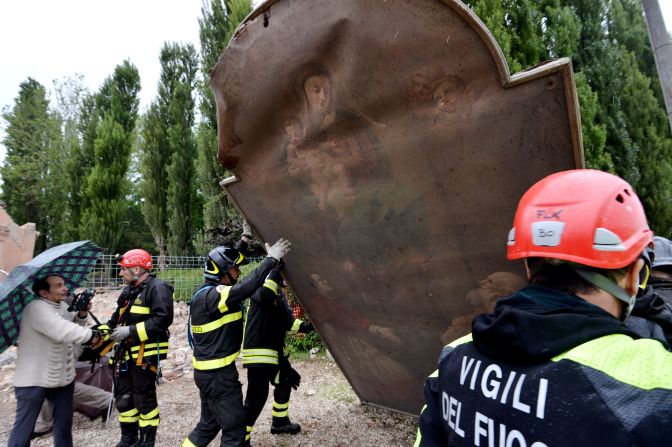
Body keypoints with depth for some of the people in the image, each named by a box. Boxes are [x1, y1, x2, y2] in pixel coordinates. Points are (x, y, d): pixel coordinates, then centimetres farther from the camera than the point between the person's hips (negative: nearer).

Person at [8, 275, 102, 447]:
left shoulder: (63, 306, 5)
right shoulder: (36, 308, -22)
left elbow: (73, 326, 19)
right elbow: (63, 332, -34)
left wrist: (82, 315, -2)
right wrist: (92, 335, -25)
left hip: (63, 376, 8)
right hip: (34, 380, -8)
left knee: (64, 424, 19)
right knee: (24, 428, 3)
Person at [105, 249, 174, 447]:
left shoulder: (157, 288, -14)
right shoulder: (128, 290, 15)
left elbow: (163, 319, -24)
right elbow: (117, 319, 20)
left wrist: (130, 331, -23)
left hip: (145, 354, -9)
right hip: (125, 353, 9)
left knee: (144, 399, 2)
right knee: (123, 397, 17)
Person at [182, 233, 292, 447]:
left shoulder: (206, 290, 6)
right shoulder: (211, 296, -23)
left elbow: (224, 261, 19)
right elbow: (247, 287, -37)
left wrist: (245, 239, 21)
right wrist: (271, 259, -31)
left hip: (210, 371, 10)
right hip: (218, 375, -10)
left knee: (208, 425, 23)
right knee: (234, 429, 1)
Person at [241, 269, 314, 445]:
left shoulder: (280, 294, 15)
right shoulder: (261, 286, -11)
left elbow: (288, 321, 10)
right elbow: (265, 295, -37)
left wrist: (305, 326, -6)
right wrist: (276, 270, -33)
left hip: (274, 352, 10)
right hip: (258, 352, -10)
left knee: (285, 383, 24)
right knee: (257, 396, -9)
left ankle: (279, 422, 43)